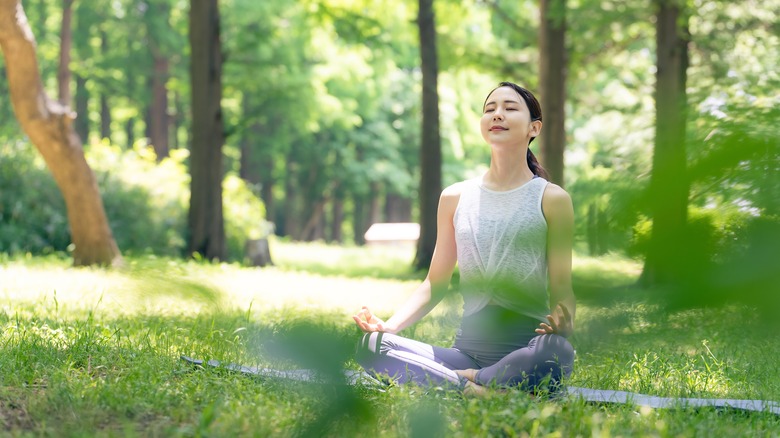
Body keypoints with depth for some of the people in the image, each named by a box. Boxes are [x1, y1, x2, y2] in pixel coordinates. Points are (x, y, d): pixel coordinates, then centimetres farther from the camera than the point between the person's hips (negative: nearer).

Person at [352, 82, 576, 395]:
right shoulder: (455, 198, 14)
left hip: (526, 351, -3)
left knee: (555, 352, -40)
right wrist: (390, 324, -2)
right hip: (468, 349, 3)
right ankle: (470, 388, -29)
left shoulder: (551, 199, 5)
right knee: (370, 346, -21)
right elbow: (436, 282, 16)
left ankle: (470, 380, -23)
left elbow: (561, 287, 2)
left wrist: (563, 321, -23)